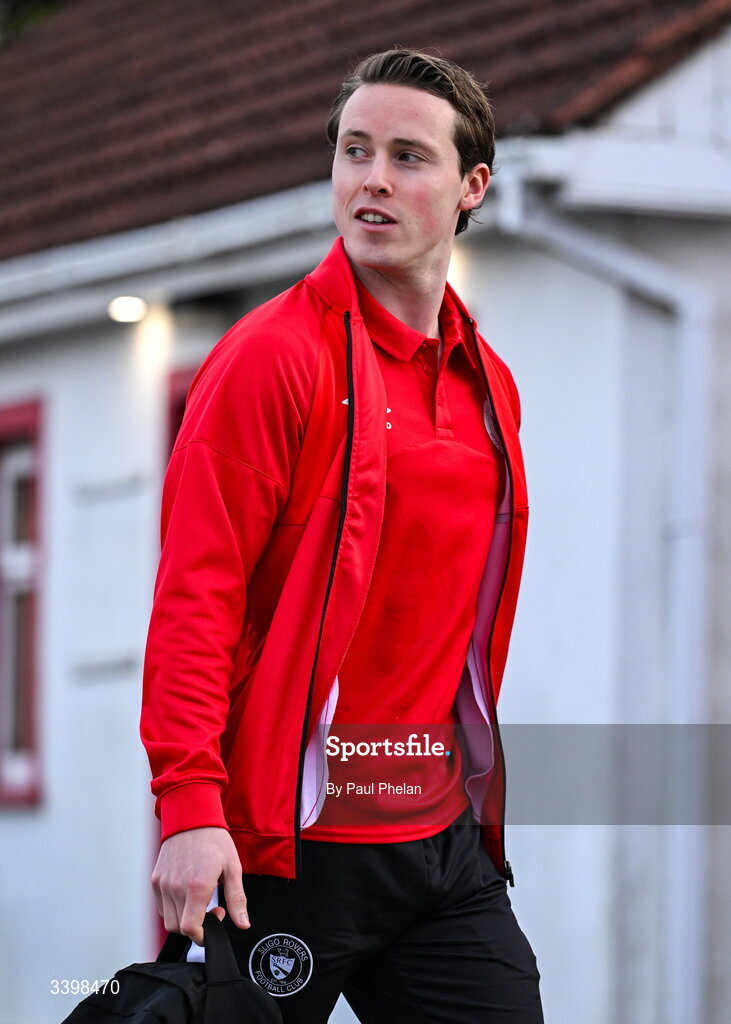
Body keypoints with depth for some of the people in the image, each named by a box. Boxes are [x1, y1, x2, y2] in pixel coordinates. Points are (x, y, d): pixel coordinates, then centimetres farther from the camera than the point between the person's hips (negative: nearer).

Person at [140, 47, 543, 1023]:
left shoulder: (488, 383, 13)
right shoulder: (274, 357, -8)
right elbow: (196, 593, -13)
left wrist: (475, 791, 17)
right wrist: (190, 805, -20)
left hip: (446, 836, 6)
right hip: (295, 837, -6)